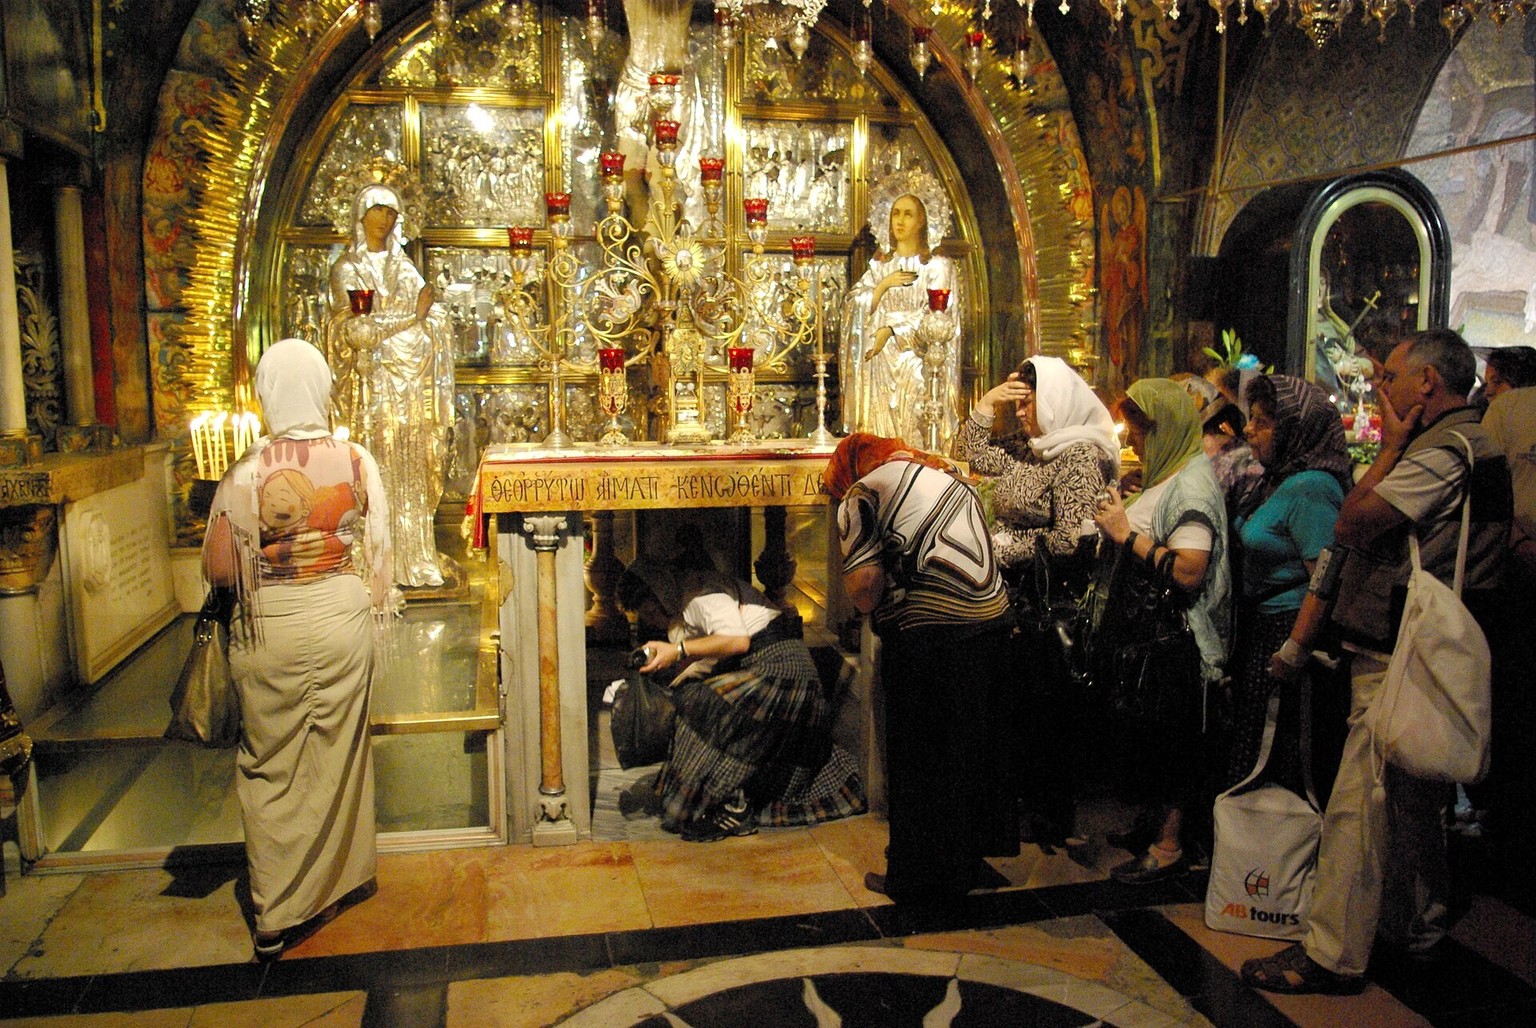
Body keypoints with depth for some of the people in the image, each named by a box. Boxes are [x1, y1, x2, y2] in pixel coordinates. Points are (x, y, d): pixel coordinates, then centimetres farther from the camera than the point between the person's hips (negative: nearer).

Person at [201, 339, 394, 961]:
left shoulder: (246, 473, -15)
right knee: (338, 755, 18)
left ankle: (275, 917, 18)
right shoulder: (357, 461, -8)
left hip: (270, 629, -2)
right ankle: (341, 880, 33)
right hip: (343, 619, 2)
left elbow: (218, 571, -11)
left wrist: (263, 563, 8)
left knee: (271, 768, 11)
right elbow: (378, 552, 0)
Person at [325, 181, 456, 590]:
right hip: (373, 386, -4)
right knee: (378, 475, -5)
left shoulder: (403, 265, 16)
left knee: (411, 473, 5)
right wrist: (411, 315, -11)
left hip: (411, 384, 4)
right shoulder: (346, 268, 2)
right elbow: (355, 330, -11)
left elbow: (436, 320, 7)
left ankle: (413, 557, 11)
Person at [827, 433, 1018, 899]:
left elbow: (865, 585, -13)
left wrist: (870, 607, 7)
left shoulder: (863, 495, -2)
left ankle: (916, 878, 21)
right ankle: (970, 863, 35)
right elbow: (982, 552, 17)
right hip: (993, 622, 7)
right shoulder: (951, 475, 18)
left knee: (919, 762, 8)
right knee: (978, 752, 19)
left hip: (927, 639, -7)